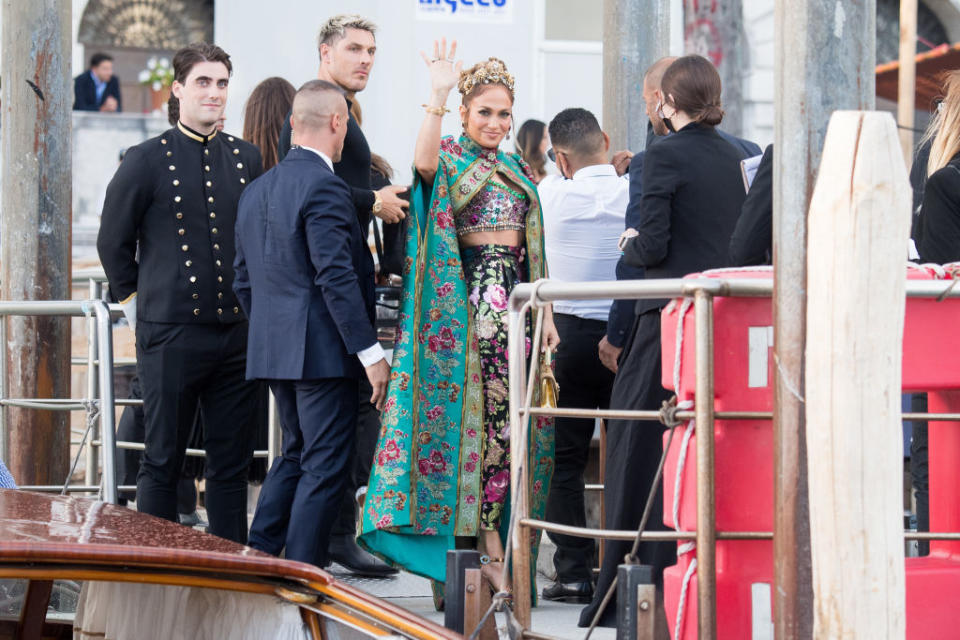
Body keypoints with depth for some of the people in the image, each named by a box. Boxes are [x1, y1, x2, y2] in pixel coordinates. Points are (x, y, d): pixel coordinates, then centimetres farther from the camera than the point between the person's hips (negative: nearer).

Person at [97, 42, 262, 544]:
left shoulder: (248, 160, 9)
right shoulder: (146, 160, -2)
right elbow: (112, 242, 5)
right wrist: (137, 306, 4)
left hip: (238, 331, 4)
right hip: (172, 333, -4)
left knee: (232, 460, 7)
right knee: (163, 460, 3)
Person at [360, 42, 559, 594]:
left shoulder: (519, 171, 19)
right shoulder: (449, 159, 0)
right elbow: (424, 161, -26)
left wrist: (546, 312, 13)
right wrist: (438, 95, -37)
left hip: (514, 299, 6)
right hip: (467, 296, -6)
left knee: (509, 415, 1)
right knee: (478, 410, -7)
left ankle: (487, 531, 8)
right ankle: (486, 541, -3)